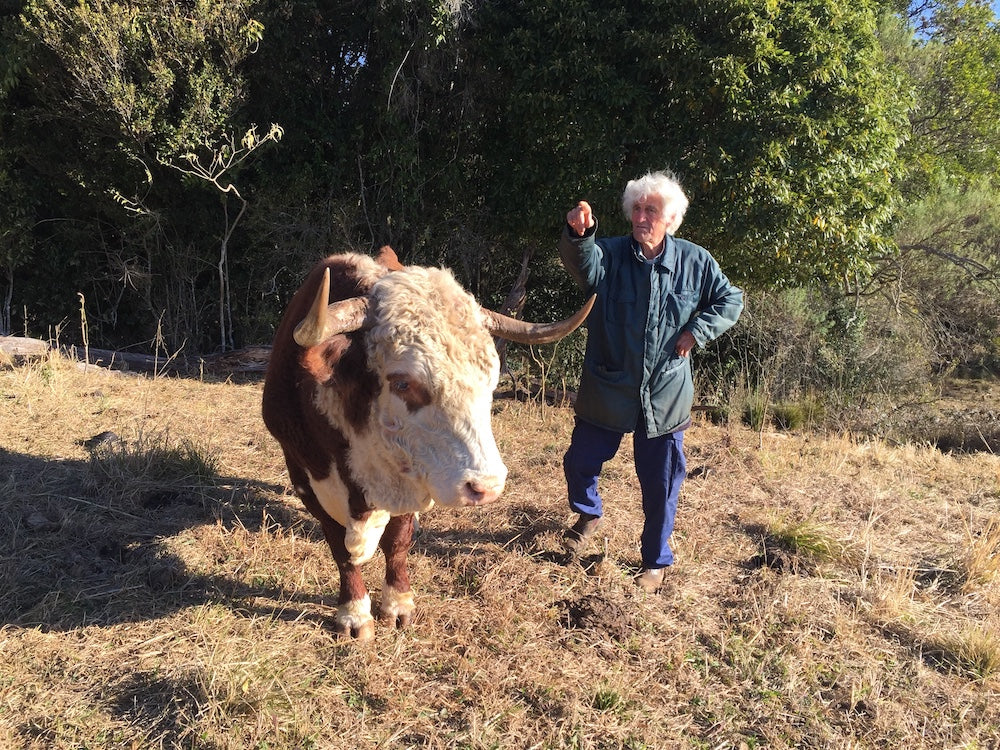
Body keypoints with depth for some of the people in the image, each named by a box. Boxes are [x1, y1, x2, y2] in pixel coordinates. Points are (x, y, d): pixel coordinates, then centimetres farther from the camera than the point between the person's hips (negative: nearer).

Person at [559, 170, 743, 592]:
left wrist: (696, 331, -6)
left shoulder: (695, 262, -2)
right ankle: (589, 514, 45)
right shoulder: (609, 255, -8)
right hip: (605, 389, 0)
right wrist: (578, 235, -54)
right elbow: (583, 260, -31)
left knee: (661, 484, 9)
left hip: (665, 396, 0)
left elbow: (731, 300, 10)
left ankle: (656, 562, 31)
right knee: (580, 461, 10)